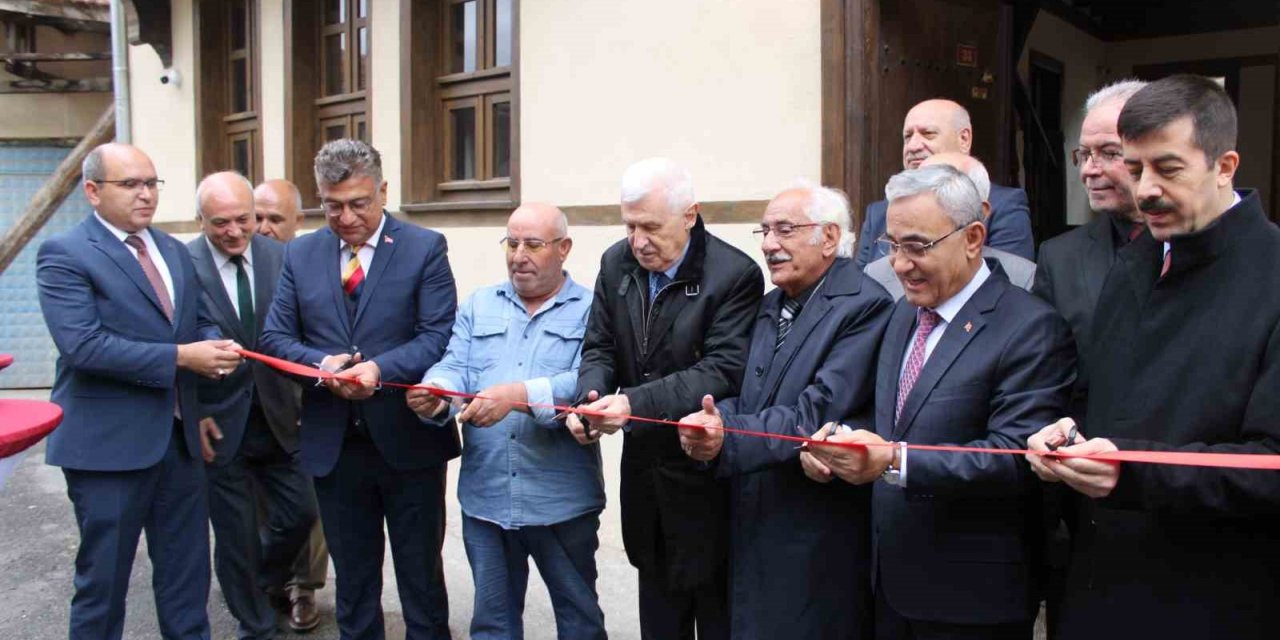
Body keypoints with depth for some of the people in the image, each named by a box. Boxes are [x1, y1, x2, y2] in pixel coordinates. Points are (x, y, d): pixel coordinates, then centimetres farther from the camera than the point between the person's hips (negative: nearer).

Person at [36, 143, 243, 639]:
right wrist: (180, 356, -23)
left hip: (179, 436, 7)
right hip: (110, 442, -6)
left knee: (187, 574, 17)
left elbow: (198, 321, 16)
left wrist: (214, 346, -8)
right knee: (103, 579, 9)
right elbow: (83, 346, -21)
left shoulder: (175, 251, 12)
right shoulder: (64, 255, -10)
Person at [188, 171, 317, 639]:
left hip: (277, 418, 3)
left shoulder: (280, 257, -3)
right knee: (237, 535, 9)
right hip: (219, 425, -3)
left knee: (301, 513, 12)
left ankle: (261, 584, 41)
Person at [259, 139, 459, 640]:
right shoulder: (300, 254, 7)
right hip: (333, 444, 3)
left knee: (421, 575, 11)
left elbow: (440, 336, -11)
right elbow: (275, 337, 5)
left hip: (408, 440, -3)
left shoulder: (425, 248, -4)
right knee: (352, 579, 17)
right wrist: (321, 362, -15)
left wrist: (379, 368, -26)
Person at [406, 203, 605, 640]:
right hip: (485, 496, 3)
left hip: (561, 499, -3)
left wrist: (520, 395, -31)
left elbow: (588, 385, -17)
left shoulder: (589, 311, -2)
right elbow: (455, 368, -1)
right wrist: (435, 395, -23)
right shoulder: (479, 306, 11)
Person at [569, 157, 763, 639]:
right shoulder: (617, 263, 2)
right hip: (645, 467, 6)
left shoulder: (735, 275, -17)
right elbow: (600, 347, 5)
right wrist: (590, 399, -16)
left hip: (705, 471, -5)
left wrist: (634, 402, -31)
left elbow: (722, 371, -23)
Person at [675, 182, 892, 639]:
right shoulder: (770, 306, 12)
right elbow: (748, 400, 7)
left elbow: (819, 412, -23)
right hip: (753, 531, 7)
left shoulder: (864, 307, -14)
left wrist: (728, 439, -30)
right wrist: (714, 422, -14)